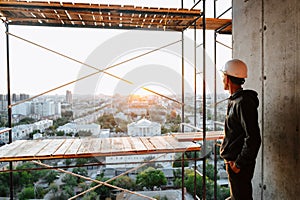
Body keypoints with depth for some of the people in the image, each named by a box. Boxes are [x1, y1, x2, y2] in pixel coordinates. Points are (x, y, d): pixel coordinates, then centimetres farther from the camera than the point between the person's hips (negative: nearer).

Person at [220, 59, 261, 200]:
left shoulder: (244, 102, -22)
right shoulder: (234, 100, 9)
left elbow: (253, 138, -25)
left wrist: (239, 163, -19)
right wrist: (225, 146, 14)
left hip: (240, 163, -9)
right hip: (232, 159, 9)